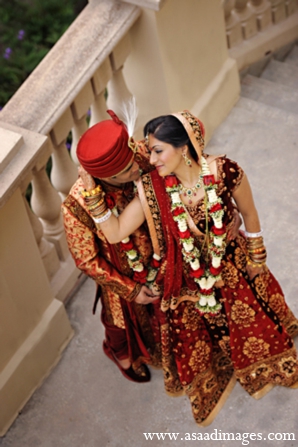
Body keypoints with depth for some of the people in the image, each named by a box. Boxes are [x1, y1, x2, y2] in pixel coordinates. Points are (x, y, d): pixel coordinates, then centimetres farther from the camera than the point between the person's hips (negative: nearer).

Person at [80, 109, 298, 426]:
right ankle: (213, 386, 54)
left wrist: (257, 258, 3)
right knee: (194, 341, 19)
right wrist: (91, 191, -32)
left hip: (232, 266, -1)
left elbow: (249, 213, -8)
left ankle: (256, 374, 57)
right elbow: (115, 233, -23)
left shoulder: (224, 172, -27)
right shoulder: (151, 188, -23)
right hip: (187, 279, 1)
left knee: (250, 327, 19)